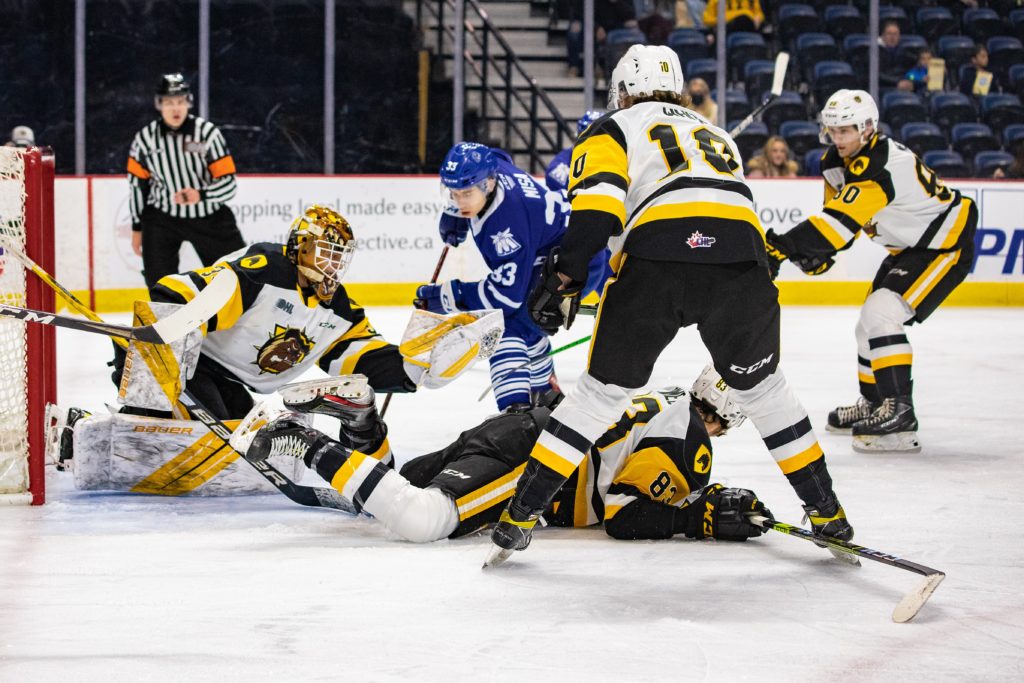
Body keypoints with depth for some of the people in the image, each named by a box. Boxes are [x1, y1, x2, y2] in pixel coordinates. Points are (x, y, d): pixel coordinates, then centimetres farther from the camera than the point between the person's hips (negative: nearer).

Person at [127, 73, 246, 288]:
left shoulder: (207, 132, -15)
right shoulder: (145, 138, -6)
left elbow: (229, 183, -15)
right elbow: (137, 183, 7)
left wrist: (201, 195, -34)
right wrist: (137, 226, 9)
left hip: (209, 217, -1)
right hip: (162, 218, 1)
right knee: (159, 284, -4)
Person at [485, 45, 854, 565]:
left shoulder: (613, 129, 23)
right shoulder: (718, 136, 39)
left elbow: (598, 202, 3)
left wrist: (564, 277, 2)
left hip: (656, 257, -3)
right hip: (741, 260, 3)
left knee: (603, 390, 11)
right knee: (761, 386, 24)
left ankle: (520, 515, 10)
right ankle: (826, 511, 25)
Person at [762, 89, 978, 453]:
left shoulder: (879, 166, -32)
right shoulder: (838, 161, -2)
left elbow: (842, 220, -41)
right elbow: (838, 214, 10)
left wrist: (783, 246, -47)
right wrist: (819, 255, -9)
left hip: (946, 244, -11)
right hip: (908, 246, 11)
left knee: (880, 315, -24)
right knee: (870, 322, 19)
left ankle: (899, 414, -25)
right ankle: (874, 405, 37)